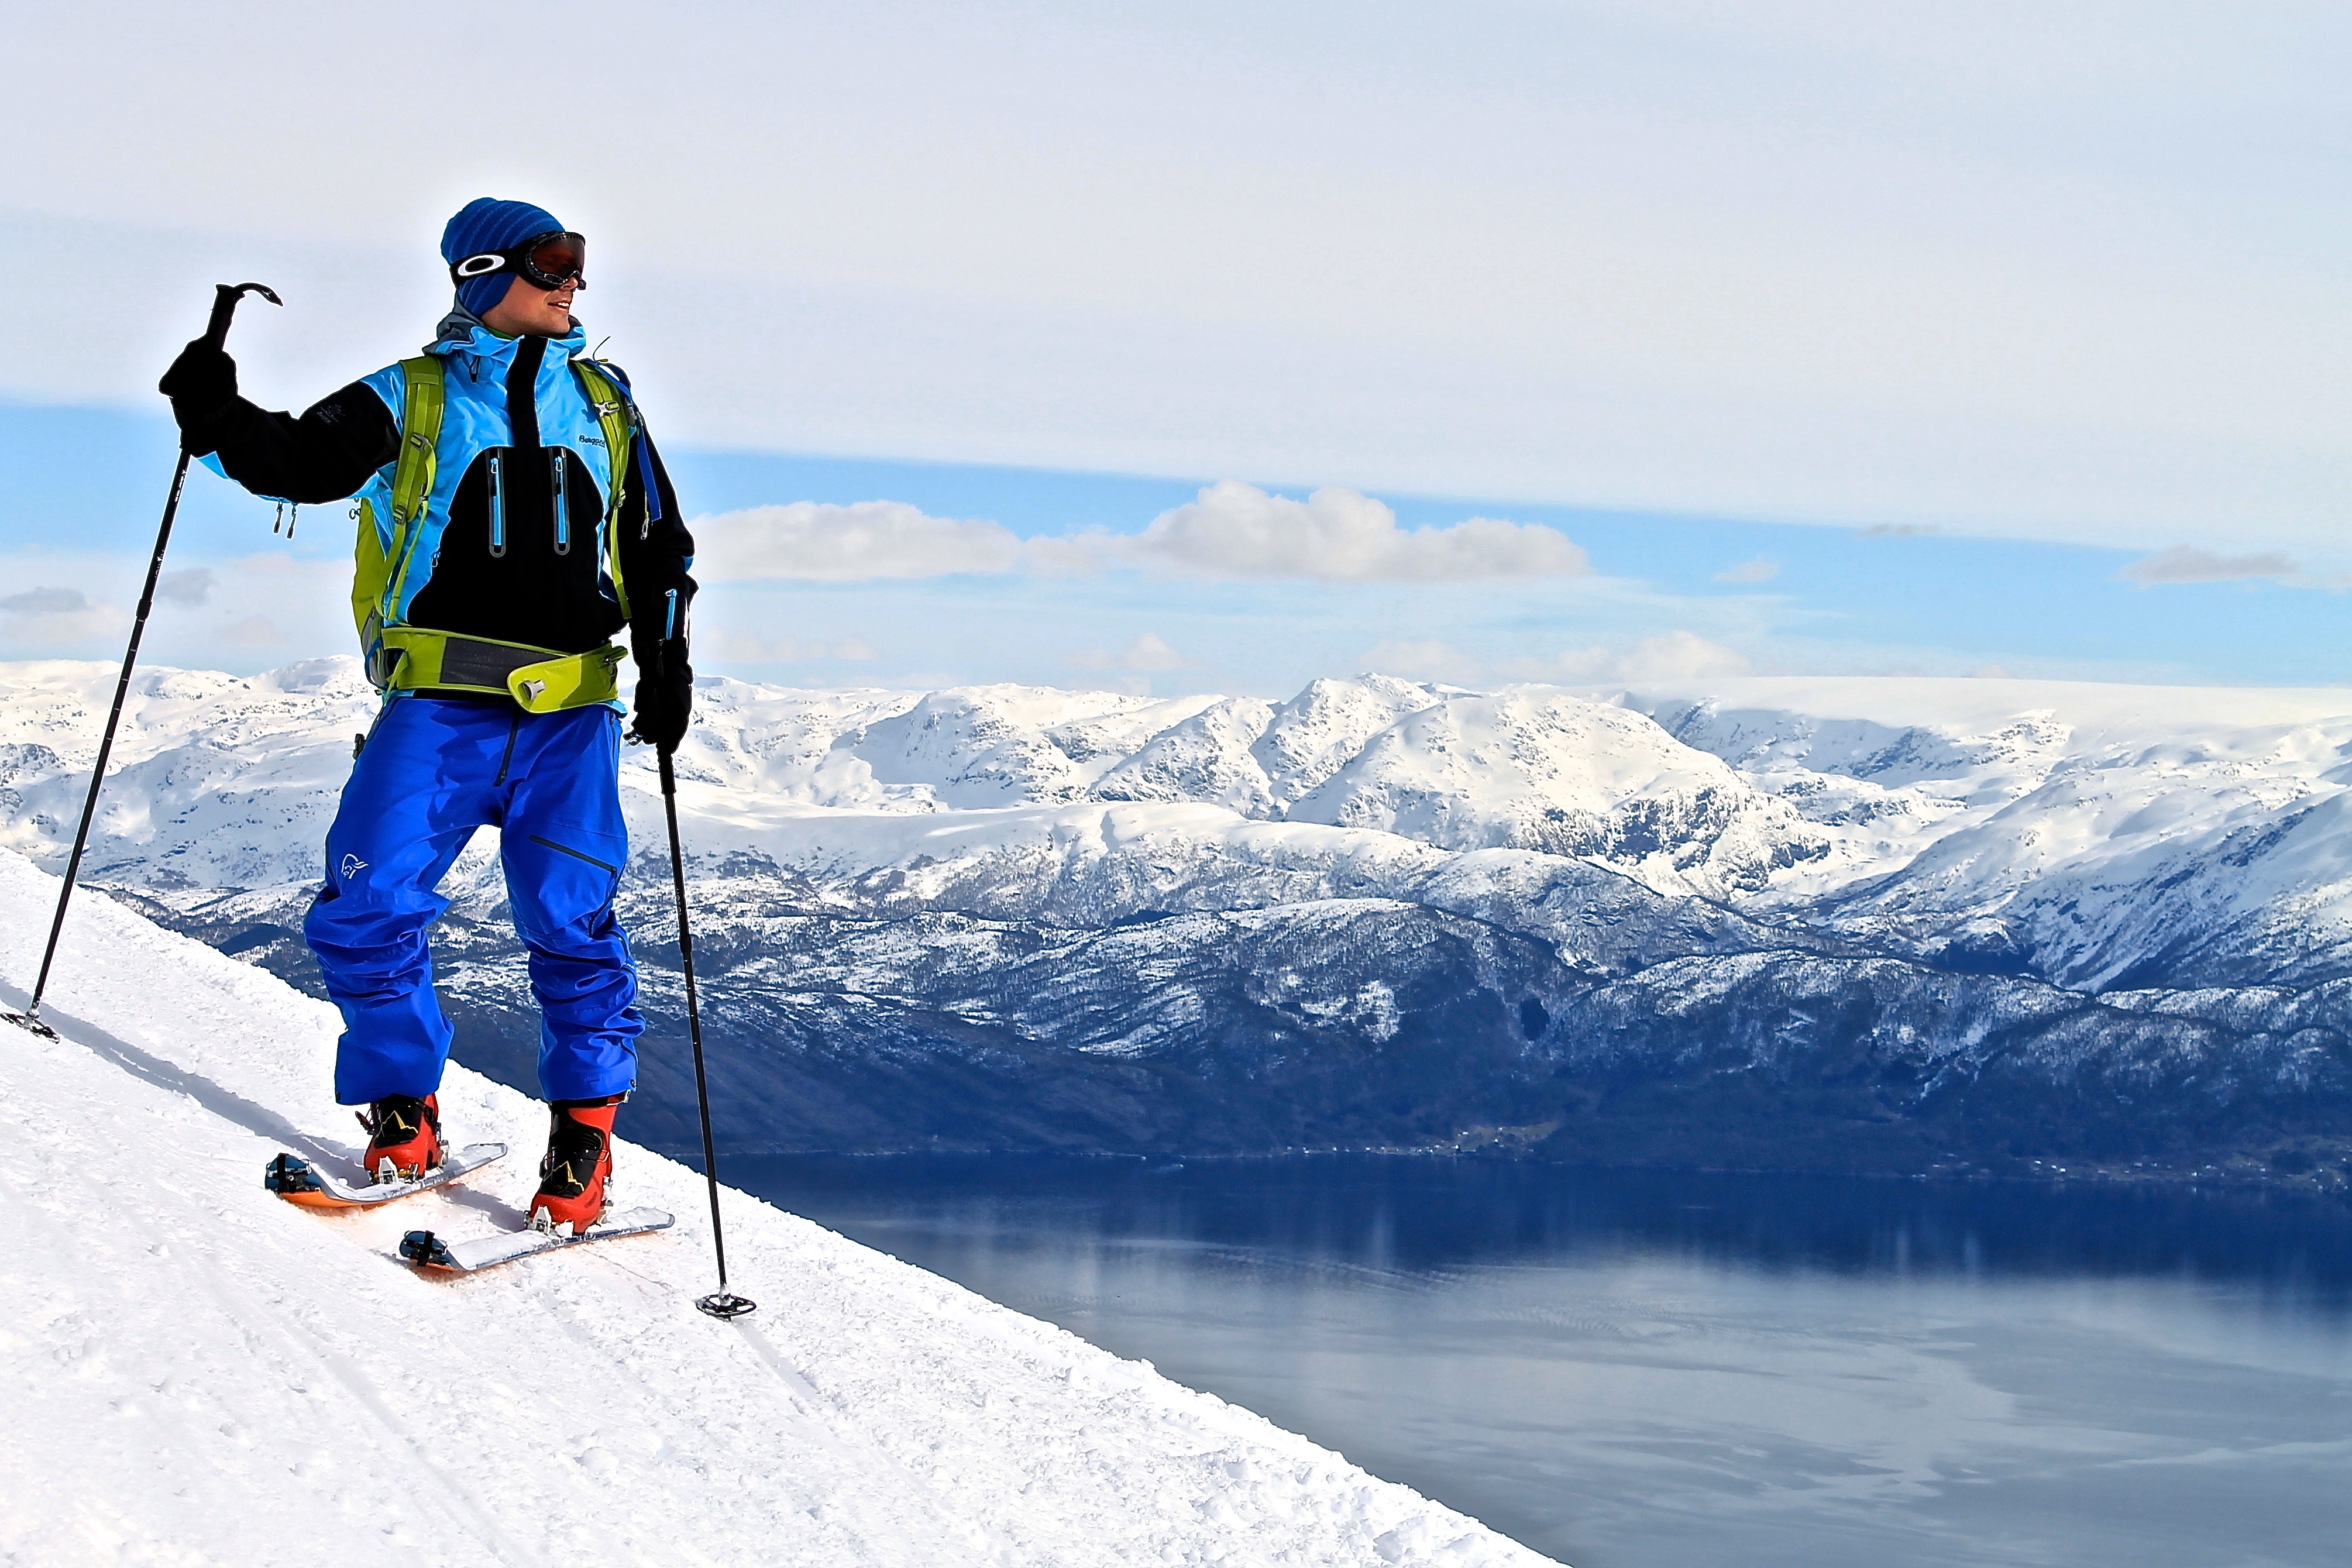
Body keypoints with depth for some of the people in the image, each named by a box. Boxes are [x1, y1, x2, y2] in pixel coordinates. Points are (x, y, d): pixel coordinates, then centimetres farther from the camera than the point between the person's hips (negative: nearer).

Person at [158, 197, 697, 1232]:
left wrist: (666, 660, 6)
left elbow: (658, 546, 19)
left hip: (569, 715, 1)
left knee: (572, 924, -6)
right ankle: (403, 1115, 10)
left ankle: (585, 1127, 11)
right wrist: (221, 425, -18)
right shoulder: (409, 399, 10)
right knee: (367, 912, -9)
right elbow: (302, 459, 1)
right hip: (436, 703, -1)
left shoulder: (601, 402, 17)